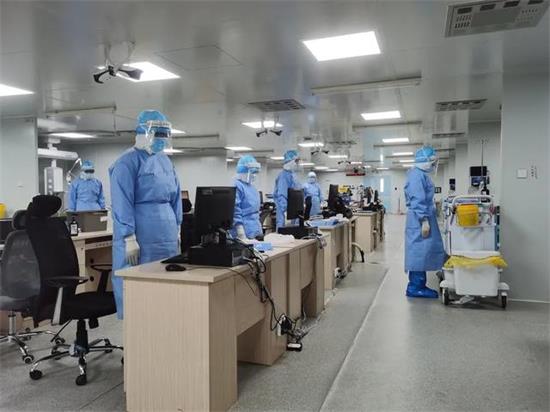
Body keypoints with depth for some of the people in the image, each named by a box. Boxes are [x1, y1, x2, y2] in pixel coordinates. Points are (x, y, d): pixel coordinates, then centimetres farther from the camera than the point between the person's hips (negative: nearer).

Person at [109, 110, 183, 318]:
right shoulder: (127, 162, -8)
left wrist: (177, 228, 15)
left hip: (166, 237, 7)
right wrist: (130, 239, -18)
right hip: (140, 238, -7)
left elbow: (175, 197, 19)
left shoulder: (165, 161, 15)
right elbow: (122, 204, -14)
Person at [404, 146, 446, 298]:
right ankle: (415, 287, -2)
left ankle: (418, 285, 17)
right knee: (419, 251, -7)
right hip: (420, 219, -11)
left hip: (424, 217, 11)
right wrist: (424, 220, -23)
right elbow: (417, 200, -21)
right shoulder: (417, 174, -14)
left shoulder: (422, 174, 17)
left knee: (422, 251, 12)